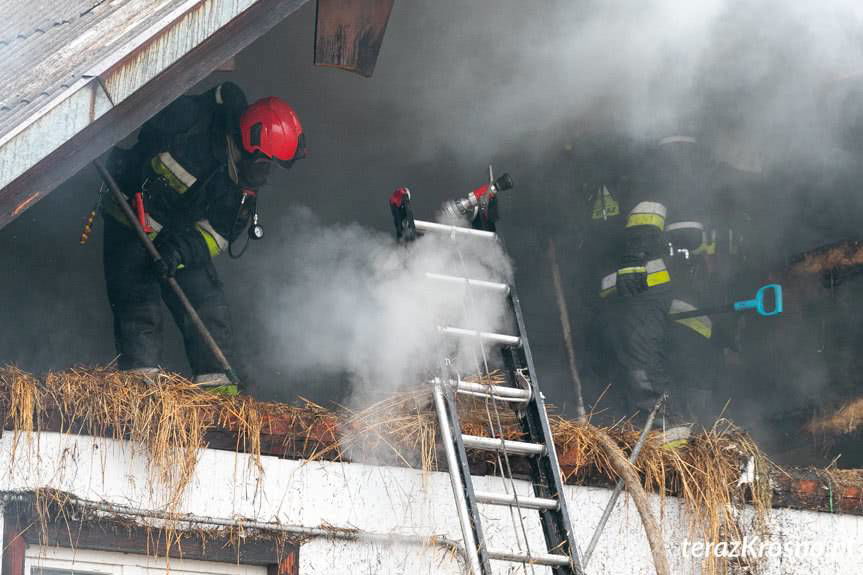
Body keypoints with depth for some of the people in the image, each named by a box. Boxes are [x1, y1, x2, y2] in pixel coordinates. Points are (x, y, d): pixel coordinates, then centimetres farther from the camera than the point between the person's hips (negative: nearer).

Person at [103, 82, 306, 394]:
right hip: (131, 224, -5)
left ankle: (218, 385, 3)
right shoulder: (190, 120, -26)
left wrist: (184, 250, -29)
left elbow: (218, 232, -12)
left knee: (211, 310, -2)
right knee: (140, 311, -14)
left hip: (183, 236, 5)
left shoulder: (248, 176, -10)